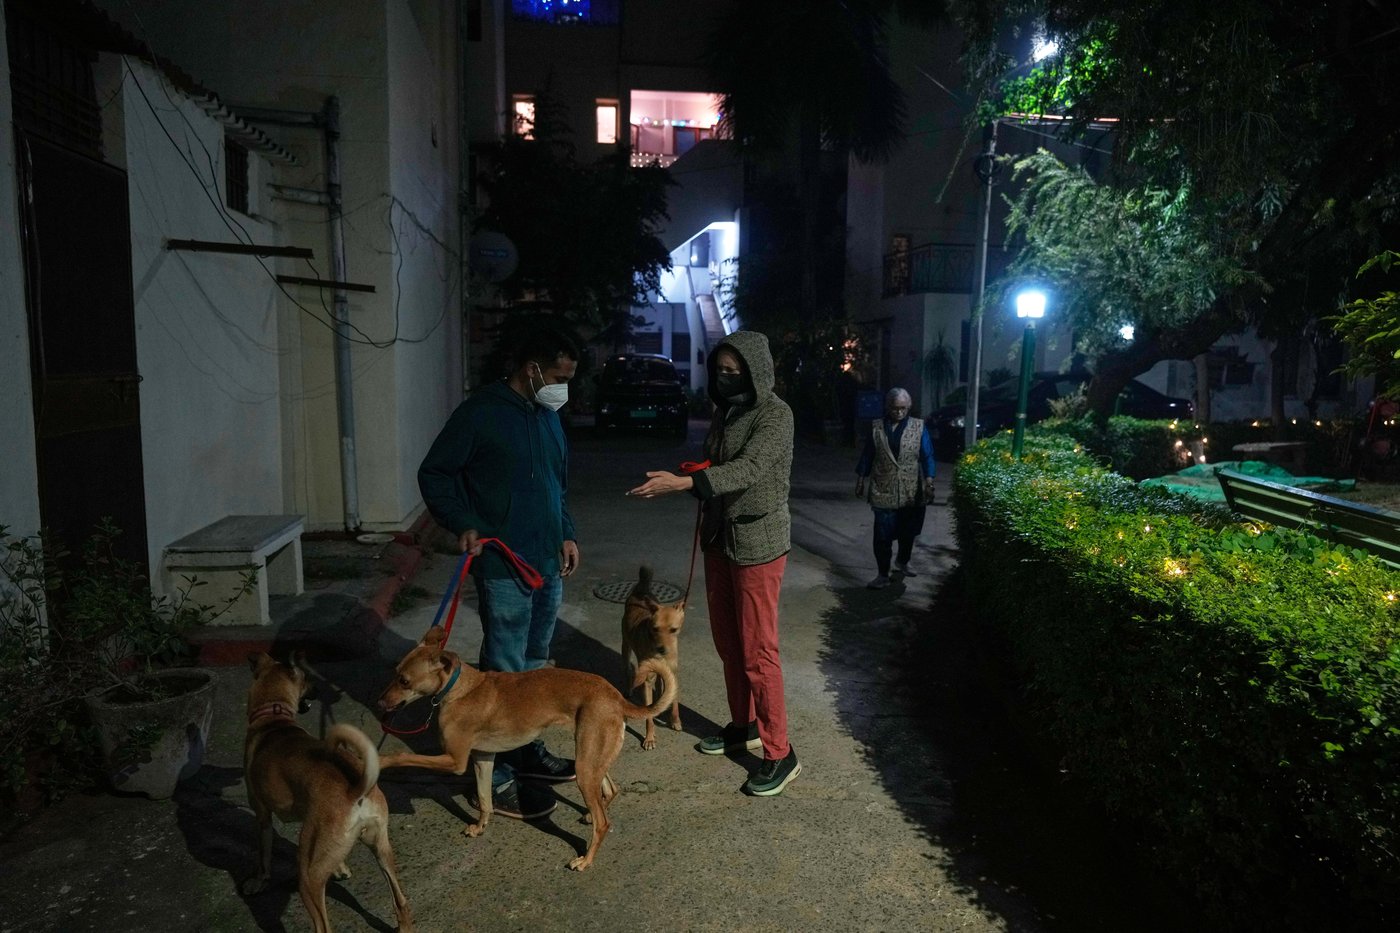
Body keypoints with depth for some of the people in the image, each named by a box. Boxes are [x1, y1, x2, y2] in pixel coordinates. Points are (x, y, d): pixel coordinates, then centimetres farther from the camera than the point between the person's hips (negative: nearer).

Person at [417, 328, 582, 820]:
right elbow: (434, 474, -8)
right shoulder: (481, 411, -12)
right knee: (504, 673, -2)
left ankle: (527, 750, 33)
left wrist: (567, 535, 13)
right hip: (504, 567, -8)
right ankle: (498, 780, 10)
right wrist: (464, 525, -18)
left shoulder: (548, 416, 12)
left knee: (534, 666, 18)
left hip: (549, 564, 8)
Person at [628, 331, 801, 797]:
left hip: (758, 541, -8)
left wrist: (683, 482, -38)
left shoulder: (775, 414, -15)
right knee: (727, 641, 16)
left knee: (757, 650, -4)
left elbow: (749, 469, -28)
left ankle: (780, 754, 7)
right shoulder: (725, 410, 10)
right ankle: (743, 725, 33)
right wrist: (691, 480, 0)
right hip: (720, 536, 8)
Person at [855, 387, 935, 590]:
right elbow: (867, 455, 7)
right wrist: (860, 480, 7)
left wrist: (929, 482, -9)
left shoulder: (919, 427, 0)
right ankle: (883, 575, 4)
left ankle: (902, 562, 39)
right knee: (883, 536, -4)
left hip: (912, 492, 1)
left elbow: (927, 457, 0)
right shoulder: (876, 427, 1)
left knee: (908, 532, 16)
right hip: (883, 491, -1)